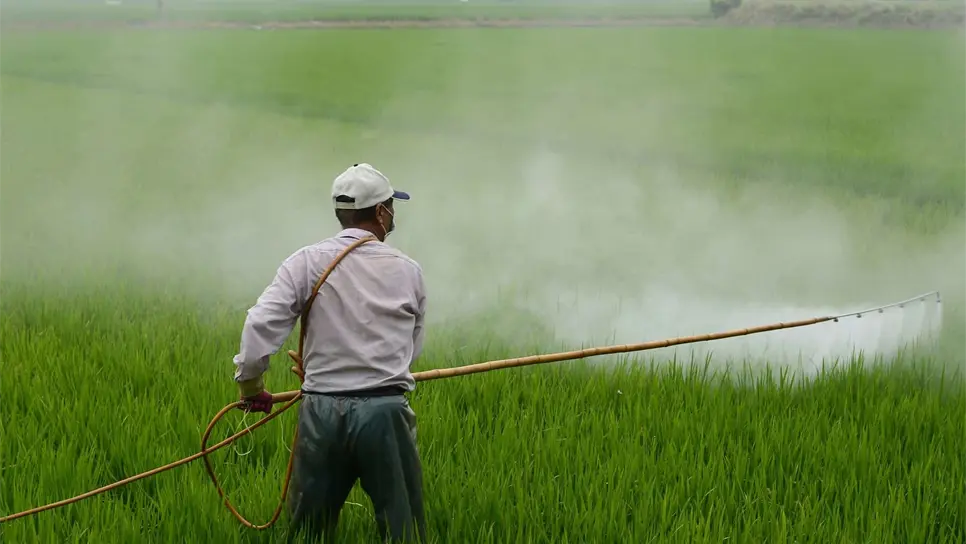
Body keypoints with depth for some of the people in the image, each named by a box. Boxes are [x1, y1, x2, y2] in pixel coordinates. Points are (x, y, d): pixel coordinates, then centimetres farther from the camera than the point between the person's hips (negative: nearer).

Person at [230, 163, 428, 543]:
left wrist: (249, 383, 5)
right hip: (386, 411, -1)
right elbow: (413, 347, 11)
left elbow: (261, 325, -10)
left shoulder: (307, 262, -1)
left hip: (323, 412, 1)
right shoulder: (408, 271, 4)